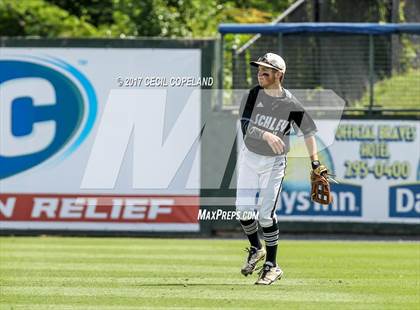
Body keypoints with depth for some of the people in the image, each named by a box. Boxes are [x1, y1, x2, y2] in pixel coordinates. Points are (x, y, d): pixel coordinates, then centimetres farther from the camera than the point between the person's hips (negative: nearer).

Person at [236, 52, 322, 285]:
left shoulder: (291, 104, -10)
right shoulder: (253, 96, -8)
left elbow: (308, 131, 1)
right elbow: (245, 125, -21)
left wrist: (315, 163, -4)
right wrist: (266, 135, -39)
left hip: (274, 162, -2)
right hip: (249, 158, 2)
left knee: (266, 214, -8)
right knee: (243, 209, -4)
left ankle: (272, 265, 5)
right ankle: (256, 249, 24)